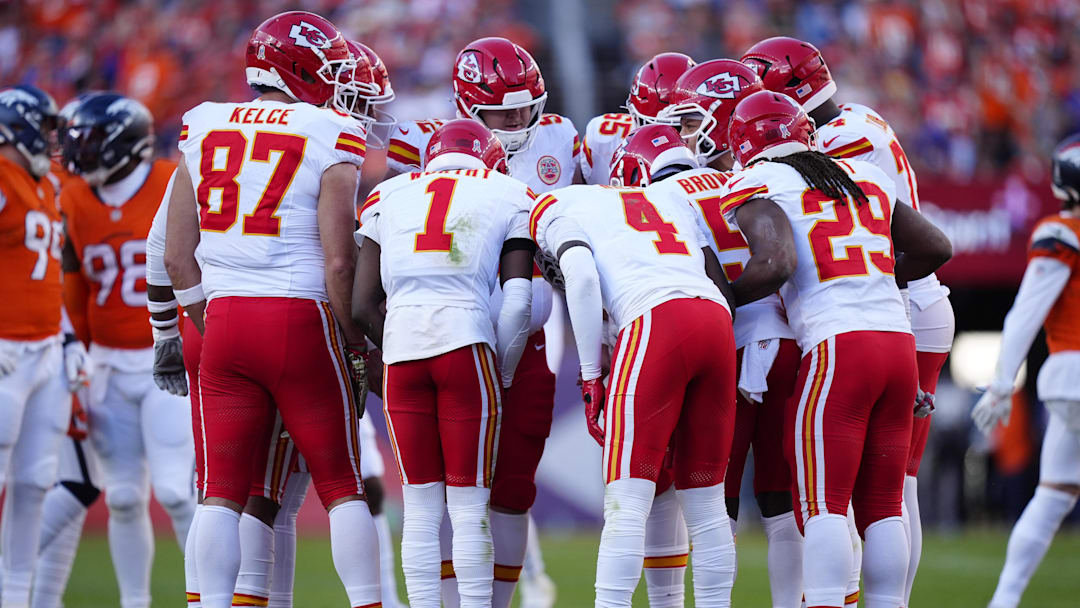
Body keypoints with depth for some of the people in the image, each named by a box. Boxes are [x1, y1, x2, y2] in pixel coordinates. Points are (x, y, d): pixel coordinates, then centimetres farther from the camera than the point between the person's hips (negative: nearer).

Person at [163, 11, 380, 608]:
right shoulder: (329, 140, -5)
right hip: (301, 319, -4)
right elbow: (338, 262, -9)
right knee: (342, 486, 7)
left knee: (223, 491, 5)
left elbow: (177, 257, 9)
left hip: (223, 319, 4)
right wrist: (355, 345, 2)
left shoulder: (204, 131, 9)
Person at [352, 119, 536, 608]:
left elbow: (363, 306, 14)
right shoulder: (507, 196, 12)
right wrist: (503, 372, 14)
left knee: (420, 505, 9)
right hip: (467, 346, -2)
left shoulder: (387, 198, 18)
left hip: (401, 349, 2)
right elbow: (518, 301, 3)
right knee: (470, 505, 4)